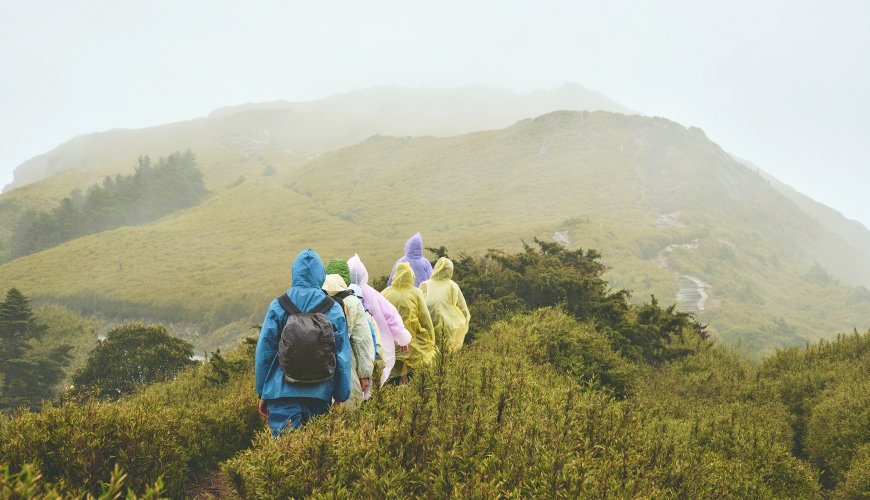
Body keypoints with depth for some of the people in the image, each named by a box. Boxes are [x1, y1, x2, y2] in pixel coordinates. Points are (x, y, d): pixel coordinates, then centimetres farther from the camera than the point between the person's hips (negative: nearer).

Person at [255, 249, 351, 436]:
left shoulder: (278, 306, -2)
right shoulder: (333, 309, 0)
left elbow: (263, 352, 1)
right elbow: (343, 357, 2)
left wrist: (263, 393, 11)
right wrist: (341, 397, 10)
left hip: (283, 392, -1)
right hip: (320, 393, 1)